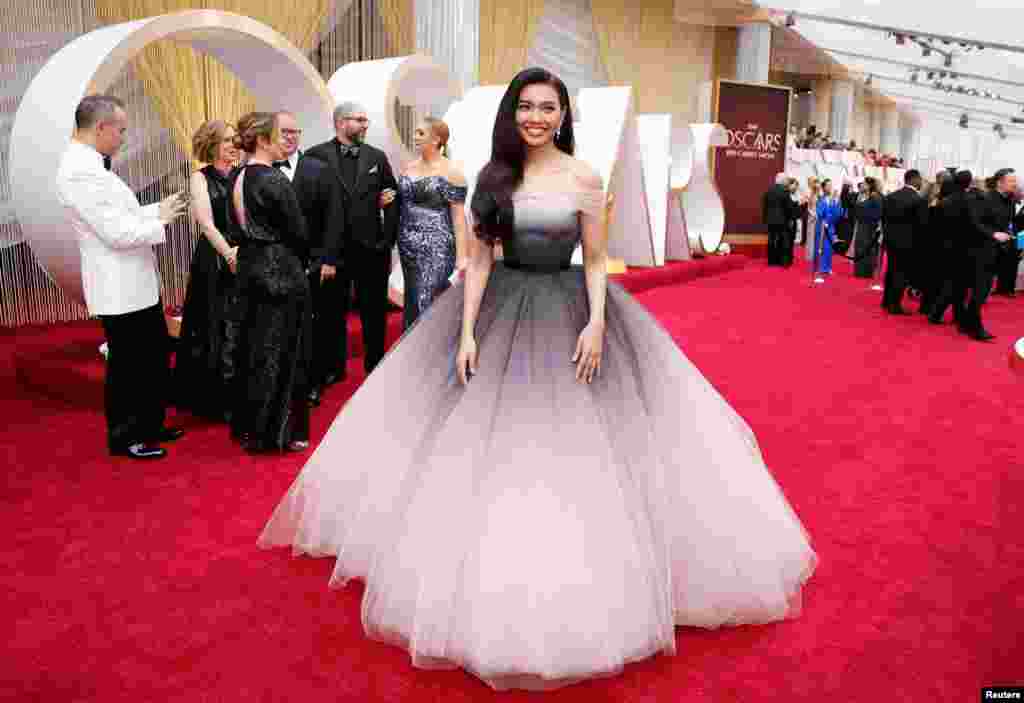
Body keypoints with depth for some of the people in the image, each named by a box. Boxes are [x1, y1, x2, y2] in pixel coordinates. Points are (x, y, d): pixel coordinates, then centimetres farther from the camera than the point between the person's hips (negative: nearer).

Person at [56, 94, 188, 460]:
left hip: (136, 284, 10)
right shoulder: (80, 171, -21)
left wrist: (158, 209, 7)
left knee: (156, 356, 20)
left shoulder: (87, 165, 10)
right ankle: (123, 438, 22)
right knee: (127, 365, 5)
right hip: (120, 289, -10)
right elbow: (118, 233, -23)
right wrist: (161, 221, -9)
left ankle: (150, 425, 34)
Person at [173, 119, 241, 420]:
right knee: (215, 331, 6)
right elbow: (206, 223, -10)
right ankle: (216, 398, 19)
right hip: (214, 262, -3)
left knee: (242, 329, 7)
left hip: (244, 259, 3)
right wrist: (230, 255, -19)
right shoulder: (201, 178, 0)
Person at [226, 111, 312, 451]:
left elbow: (238, 226, 10)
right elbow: (298, 232, -13)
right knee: (281, 351, 3)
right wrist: (300, 263, 5)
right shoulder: (274, 180, -17)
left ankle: (248, 426, 27)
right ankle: (278, 431, 12)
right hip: (281, 271, -8)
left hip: (249, 268, 8)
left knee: (253, 348, 16)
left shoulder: (236, 178, 6)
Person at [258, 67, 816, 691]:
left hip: (567, 310, -2)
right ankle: (498, 583, 26)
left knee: (575, 444, 3)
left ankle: (573, 594, 22)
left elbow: (596, 261, -1)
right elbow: (479, 257, 1)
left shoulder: (585, 178, -2)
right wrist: (467, 330, -6)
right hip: (503, 311, 2)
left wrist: (596, 323, -14)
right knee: (492, 444, 6)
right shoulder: (494, 176, 3)